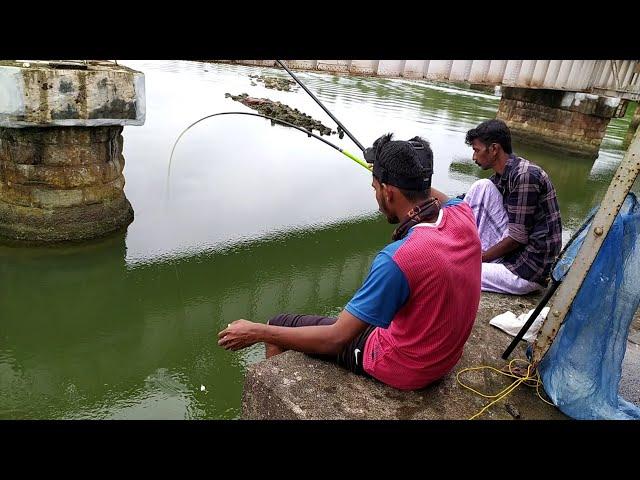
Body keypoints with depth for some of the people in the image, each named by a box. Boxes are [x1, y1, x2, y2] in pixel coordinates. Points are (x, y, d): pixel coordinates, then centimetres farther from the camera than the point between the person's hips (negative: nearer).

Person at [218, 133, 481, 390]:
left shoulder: (397, 258, -34)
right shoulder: (464, 215, -12)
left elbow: (337, 339, -26)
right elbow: (438, 200, 17)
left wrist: (257, 332, -17)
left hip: (401, 369, -7)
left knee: (278, 327, 5)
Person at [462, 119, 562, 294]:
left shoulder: (525, 175, -20)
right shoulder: (500, 177, 6)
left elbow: (518, 238, -20)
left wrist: (481, 257, -10)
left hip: (526, 272, -9)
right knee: (481, 187, -3)